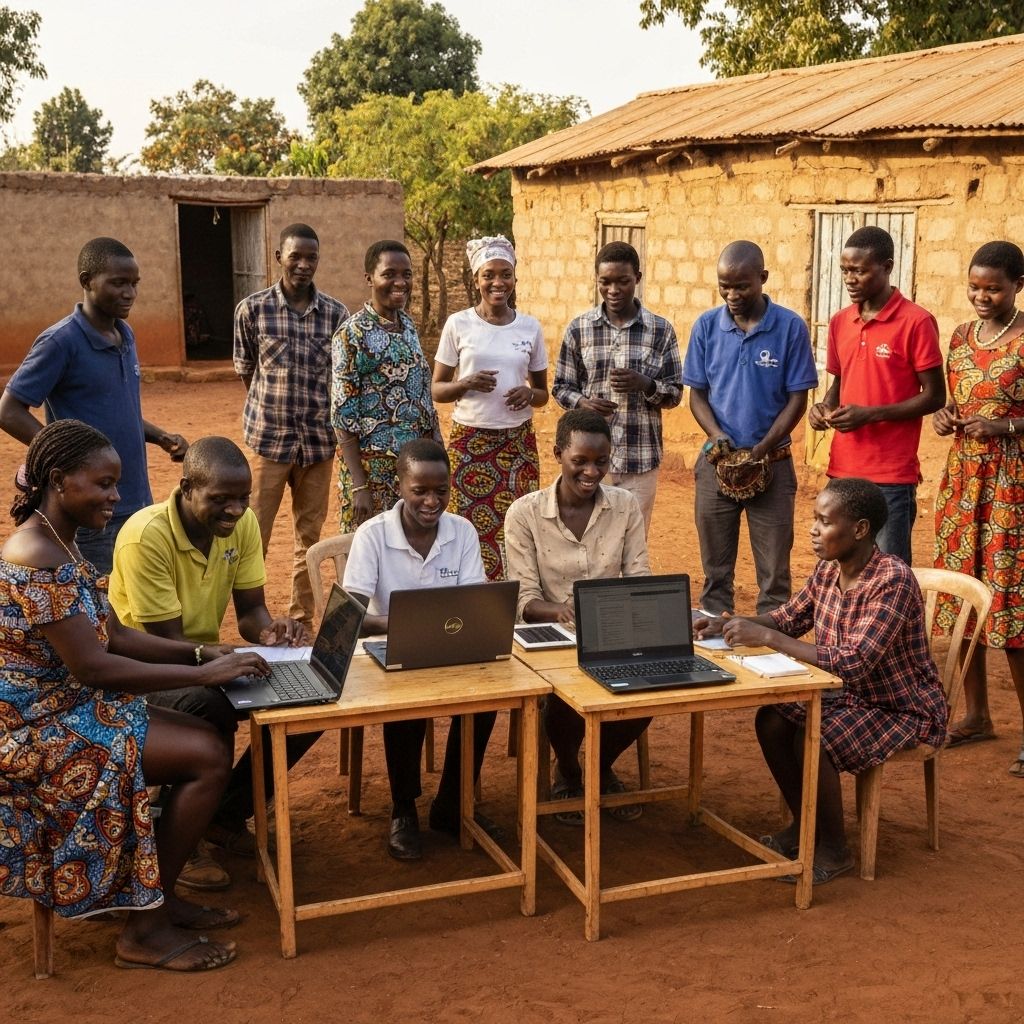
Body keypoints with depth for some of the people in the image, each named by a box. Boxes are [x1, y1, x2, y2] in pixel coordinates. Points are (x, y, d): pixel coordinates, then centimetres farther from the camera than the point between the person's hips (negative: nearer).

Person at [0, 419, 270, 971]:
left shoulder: (60, 544, 9)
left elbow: (114, 635, 11)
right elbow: (92, 666, -26)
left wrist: (200, 652, -1)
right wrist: (203, 673, -21)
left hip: (69, 706, 10)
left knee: (207, 742, 6)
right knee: (209, 758, -15)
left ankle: (157, 899, 15)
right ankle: (145, 929, -2)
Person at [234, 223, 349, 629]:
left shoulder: (336, 313, 1)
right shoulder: (252, 309, -4)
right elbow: (246, 371, 5)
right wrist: (271, 407, 4)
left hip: (318, 440, 2)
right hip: (268, 437, -2)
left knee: (310, 535, 11)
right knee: (254, 534, 2)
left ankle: (302, 620, 23)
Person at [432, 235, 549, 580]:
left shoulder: (530, 327, 7)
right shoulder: (458, 325, 0)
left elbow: (543, 392, 14)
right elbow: (436, 389, 4)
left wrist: (530, 394, -8)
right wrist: (467, 384, -16)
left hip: (518, 442, 2)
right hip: (469, 441, -2)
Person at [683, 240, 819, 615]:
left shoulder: (790, 327, -7)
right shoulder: (707, 326, 0)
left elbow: (797, 399, -4)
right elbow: (697, 394, 5)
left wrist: (762, 450, -14)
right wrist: (716, 435, -13)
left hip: (772, 463, -2)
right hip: (717, 461, 2)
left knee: (774, 573, 2)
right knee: (715, 570, 11)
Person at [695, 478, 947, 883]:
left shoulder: (892, 580, -29)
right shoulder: (828, 569, -4)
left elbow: (854, 663, -36)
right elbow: (788, 618, 10)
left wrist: (767, 638, -35)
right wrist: (729, 625, -9)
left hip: (904, 709, -8)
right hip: (852, 695, 8)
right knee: (771, 720, -10)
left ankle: (834, 849, -4)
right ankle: (803, 825, 9)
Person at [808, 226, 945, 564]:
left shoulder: (916, 322, -8)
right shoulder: (839, 322, 10)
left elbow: (934, 396, -7)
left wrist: (870, 414, -17)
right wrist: (826, 406, -1)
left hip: (891, 475, -6)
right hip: (842, 469, 6)